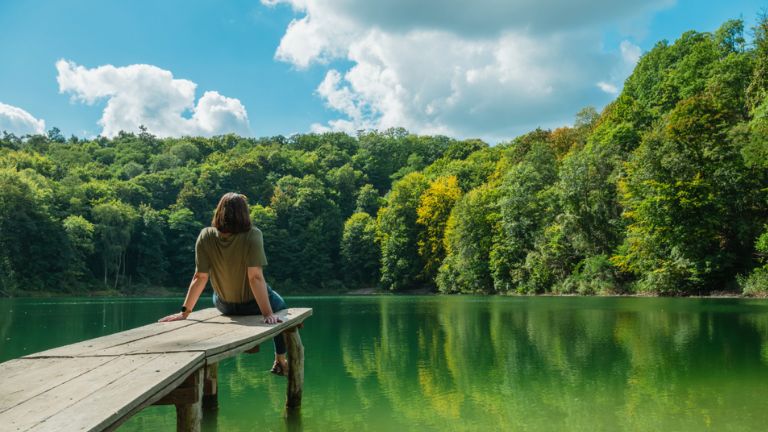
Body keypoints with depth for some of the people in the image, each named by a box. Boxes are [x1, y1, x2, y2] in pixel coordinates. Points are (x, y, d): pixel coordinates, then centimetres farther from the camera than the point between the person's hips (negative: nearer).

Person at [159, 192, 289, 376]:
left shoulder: (206, 236, -19)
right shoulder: (252, 235, -28)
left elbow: (200, 277, -18)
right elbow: (255, 277, -31)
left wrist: (185, 312, -11)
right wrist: (268, 314, -29)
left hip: (225, 306, 3)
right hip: (253, 304, -3)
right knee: (280, 306, 30)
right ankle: (280, 362, 32)